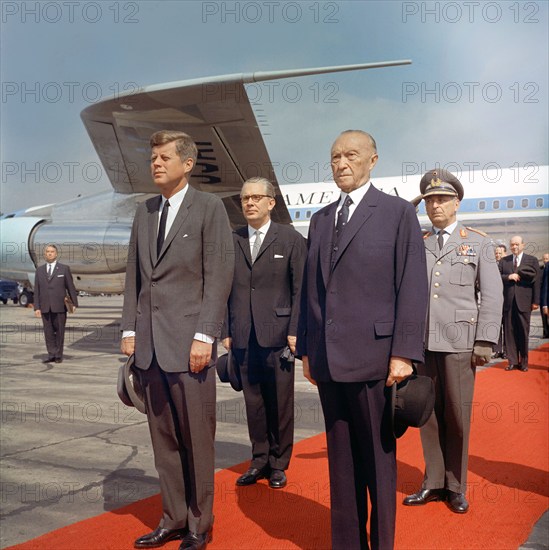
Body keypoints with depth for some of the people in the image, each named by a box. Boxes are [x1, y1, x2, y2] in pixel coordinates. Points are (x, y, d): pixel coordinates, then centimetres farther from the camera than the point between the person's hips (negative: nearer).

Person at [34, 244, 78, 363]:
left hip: (59, 306, -2)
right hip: (45, 307, 2)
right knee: (48, 332, 2)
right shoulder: (39, 270, 12)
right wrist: (36, 307, 1)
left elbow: (70, 287, 3)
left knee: (59, 331, 2)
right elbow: (36, 290, 9)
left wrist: (74, 303, -2)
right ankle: (51, 355, 8)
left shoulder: (64, 269, 4)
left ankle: (59, 355, 10)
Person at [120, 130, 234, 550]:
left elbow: (219, 275, -7)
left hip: (189, 341, -5)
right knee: (163, 437, 11)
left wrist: (204, 335, -13)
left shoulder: (209, 208, -1)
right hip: (150, 342, 5)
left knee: (196, 437, 2)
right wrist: (130, 329, 9)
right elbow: (134, 274, 17)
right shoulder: (145, 212, 16)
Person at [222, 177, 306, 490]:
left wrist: (294, 331, -7)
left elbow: (300, 289, -1)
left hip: (278, 334, -3)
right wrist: (226, 331, 6)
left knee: (280, 403, 4)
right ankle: (260, 460, 22)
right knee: (254, 402, 9)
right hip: (243, 336, 3)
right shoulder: (232, 241, 10)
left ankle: (278, 464, 18)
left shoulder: (291, 239, 1)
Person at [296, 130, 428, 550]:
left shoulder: (398, 212, 0)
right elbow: (310, 288, 15)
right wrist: (307, 349, 11)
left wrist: (404, 354, -13)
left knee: (378, 457, 7)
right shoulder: (321, 219, 15)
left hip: (373, 355, -5)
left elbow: (413, 288, -6)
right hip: (328, 358, 5)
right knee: (341, 457, 12)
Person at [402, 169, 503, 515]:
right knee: (429, 415, 7)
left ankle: (456, 487, 18)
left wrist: (485, 342, -5)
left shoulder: (479, 243, 7)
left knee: (457, 416, 3)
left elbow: (492, 295, 2)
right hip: (421, 342, 2)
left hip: (458, 341, -2)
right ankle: (434, 483, 20)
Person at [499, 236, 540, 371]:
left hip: (524, 302, -2)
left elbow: (536, 281, 2)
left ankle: (523, 362, 12)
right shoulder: (504, 261, 12)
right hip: (508, 302, 2)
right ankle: (513, 361, 9)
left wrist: (536, 301, -3)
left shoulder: (532, 260, 5)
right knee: (509, 331, 2)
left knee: (523, 332, 2)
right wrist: (509, 277, -12)